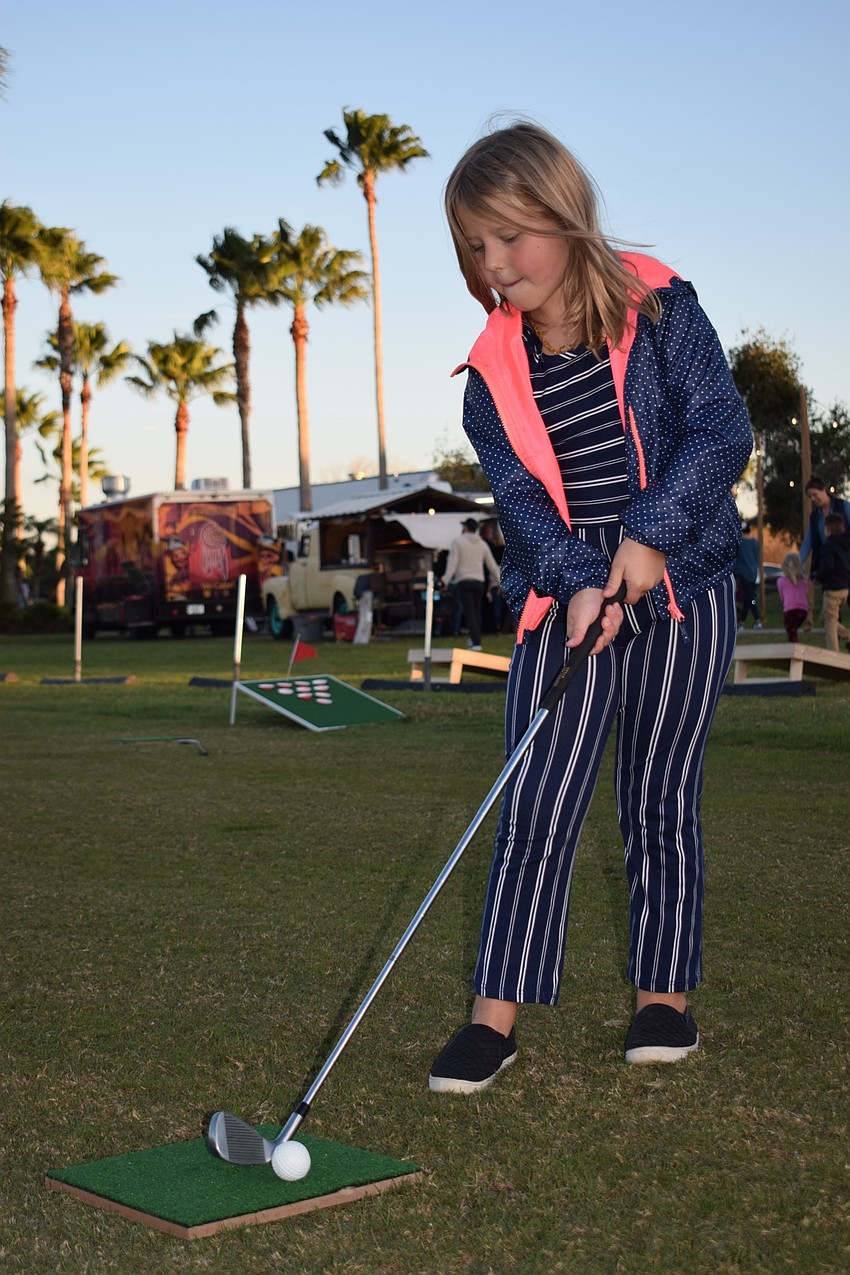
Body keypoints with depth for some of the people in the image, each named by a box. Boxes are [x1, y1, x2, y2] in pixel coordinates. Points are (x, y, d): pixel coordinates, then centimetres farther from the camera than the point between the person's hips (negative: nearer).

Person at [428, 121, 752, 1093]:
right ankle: (495, 1017, 0)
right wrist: (579, 582, -21)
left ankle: (665, 992, 23)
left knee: (659, 801, 7)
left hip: (681, 586, -1)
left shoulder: (660, 308, -5)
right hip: (564, 598, 2)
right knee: (535, 808, -5)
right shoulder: (494, 372, 1)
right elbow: (519, 495, -5)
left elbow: (721, 427, -11)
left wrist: (652, 535, -21)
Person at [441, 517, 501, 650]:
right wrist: (499, 581, 20)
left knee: (469, 612, -7)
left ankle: (476, 642, -15)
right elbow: (492, 565, 13)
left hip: (464, 581, -4)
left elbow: (452, 563, -11)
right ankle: (475, 639, 19)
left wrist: (446, 580, -11)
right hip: (479, 581, 4)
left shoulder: (458, 541, -3)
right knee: (477, 611, 15)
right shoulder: (482, 544, 10)